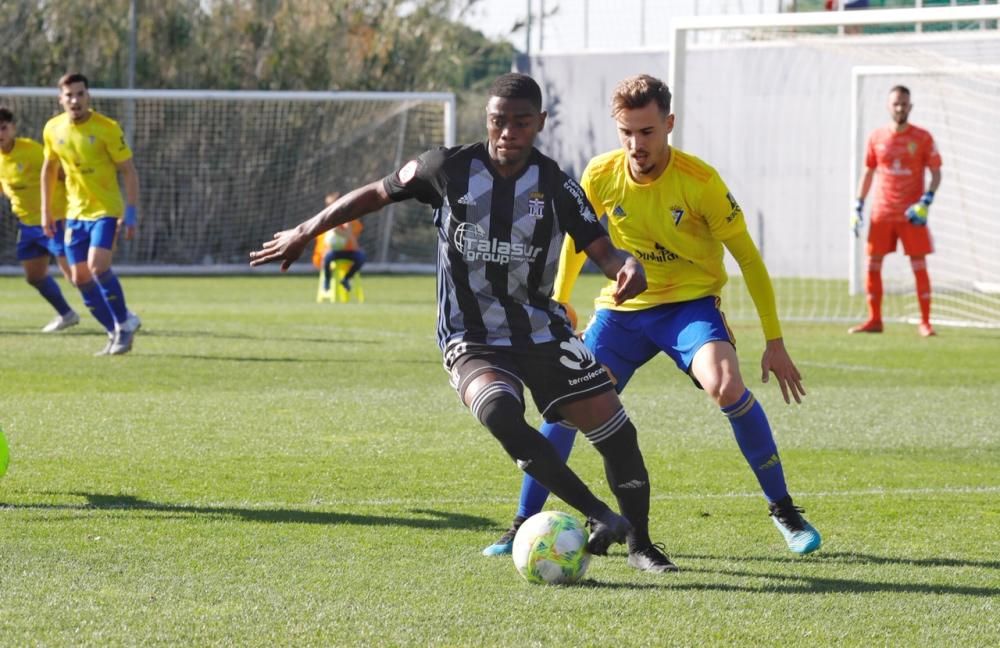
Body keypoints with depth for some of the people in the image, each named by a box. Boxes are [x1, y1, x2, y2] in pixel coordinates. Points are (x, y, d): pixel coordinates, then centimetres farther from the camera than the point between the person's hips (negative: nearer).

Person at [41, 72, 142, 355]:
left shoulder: (107, 128, -13)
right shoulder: (53, 129, 0)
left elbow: (128, 171, -9)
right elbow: (49, 167, 16)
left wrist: (131, 213, -14)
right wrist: (46, 210, 15)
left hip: (105, 210, -5)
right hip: (75, 212, 5)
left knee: (97, 266, -22)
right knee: (80, 278, 1)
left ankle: (125, 323, -3)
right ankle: (116, 332, 14)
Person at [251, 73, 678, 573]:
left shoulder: (555, 186, -5)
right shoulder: (448, 169, -6)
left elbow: (601, 250, -9)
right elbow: (379, 193, 8)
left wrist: (627, 265, -33)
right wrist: (306, 231, 9)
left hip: (542, 331, 2)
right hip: (472, 340, -2)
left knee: (615, 431, -4)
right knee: (500, 414, -34)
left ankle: (640, 545, 18)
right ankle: (601, 517, -32)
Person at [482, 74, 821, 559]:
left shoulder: (700, 182, -18)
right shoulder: (600, 176, -9)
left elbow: (748, 258, -10)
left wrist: (775, 342, -10)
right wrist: (558, 303, 21)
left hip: (690, 303, -3)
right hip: (622, 308, 3)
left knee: (727, 386, -30)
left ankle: (782, 509, -13)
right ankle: (524, 524, 7)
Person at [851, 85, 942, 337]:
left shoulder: (922, 138, -2)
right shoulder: (876, 137, 6)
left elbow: (936, 173, -1)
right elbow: (868, 173, 14)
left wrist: (925, 202, -16)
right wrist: (858, 206, 8)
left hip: (912, 214, -3)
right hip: (881, 213, 3)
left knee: (919, 266, -5)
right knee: (873, 265, 2)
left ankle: (925, 322, -1)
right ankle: (874, 320, 11)